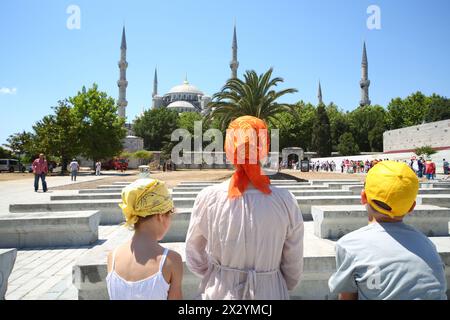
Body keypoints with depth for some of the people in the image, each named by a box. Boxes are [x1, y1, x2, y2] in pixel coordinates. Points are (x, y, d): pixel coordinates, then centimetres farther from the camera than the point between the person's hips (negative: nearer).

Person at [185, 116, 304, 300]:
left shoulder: (208, 198, -17)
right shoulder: (286, 201, -18)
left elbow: (194, 260, -4)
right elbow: (294, 266, -6)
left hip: (220, 293, 1)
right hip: (270, 292, 0)